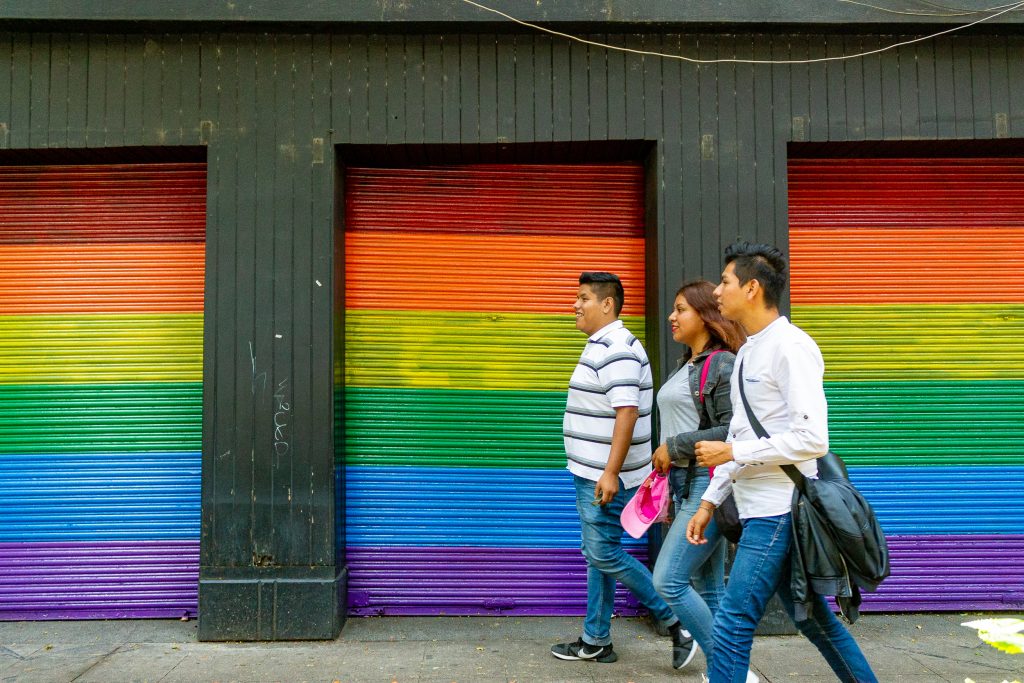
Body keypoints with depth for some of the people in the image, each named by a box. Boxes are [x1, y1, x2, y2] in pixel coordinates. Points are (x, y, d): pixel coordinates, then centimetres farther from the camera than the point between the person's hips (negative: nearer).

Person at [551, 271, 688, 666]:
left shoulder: (617, 349, -18)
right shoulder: (600, 346, 15)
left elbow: (627, 412, -26)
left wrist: (611, 473, -28)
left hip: (605, 477, -10)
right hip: (591, 474, 10)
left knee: (603, 555, -3)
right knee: (597, 556, 14)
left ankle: (675, 619, 10)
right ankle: (595, 642, 24)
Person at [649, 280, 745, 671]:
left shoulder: (724, 365, -11)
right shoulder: (685, 366, 15)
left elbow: (732, 432, -19)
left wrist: (674, 447, -14)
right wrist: (664, 465, 10)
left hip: (708, 484, -9)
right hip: (684, 483, 9)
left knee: (667, 581, -10)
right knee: (709, 588, 12)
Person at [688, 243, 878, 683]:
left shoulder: (790, 348, -15)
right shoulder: (748, 352, 13)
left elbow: (812, 438, -21)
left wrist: (732, 453, -17)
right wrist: (710, 501, 15)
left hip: (778, 510, -9)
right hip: (760, 508, 9)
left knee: (732, 625, -6)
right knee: (811, 617, 20)